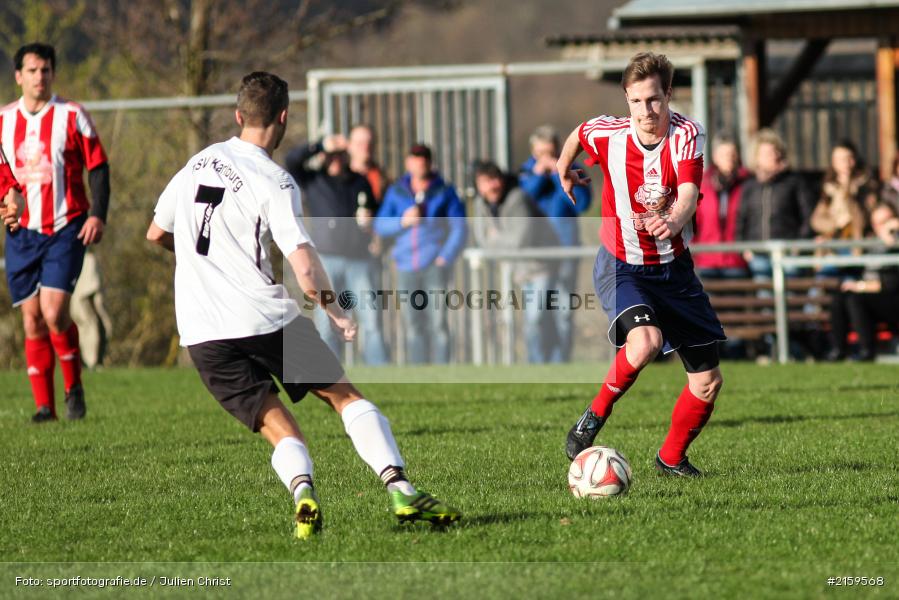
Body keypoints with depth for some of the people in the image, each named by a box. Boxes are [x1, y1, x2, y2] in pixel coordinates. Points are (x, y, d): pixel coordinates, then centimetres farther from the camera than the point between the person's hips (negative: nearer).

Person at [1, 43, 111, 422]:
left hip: (65, 230, -3)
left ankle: (74, 387, 6)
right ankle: (44, 404, 7)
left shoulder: (72, 116, -1)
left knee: (54, 312, -15)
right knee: (32, 320, 1)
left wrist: (97, 215, -9)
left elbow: (98, 168, 1)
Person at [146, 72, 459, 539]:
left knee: (278, 427, 4)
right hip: (264, 317, -4)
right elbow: (304, 264, -16)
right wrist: (338, 317, -4)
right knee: (344, 395, 6)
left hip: (200, 333, 5)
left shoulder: (197, 163, 12)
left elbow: (156, 234, 24)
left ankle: (301, 489, -25)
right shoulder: (273, 181, -6)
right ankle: (400, 489, -7)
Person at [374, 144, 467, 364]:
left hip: (434, 266, -3)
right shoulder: (396, 193, 11)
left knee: (437, 322, -10)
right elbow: (380, 226, 10)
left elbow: (459, 228, 3)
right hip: (406, 268, 3)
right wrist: (403, 221, -8)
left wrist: (445, 257, -6)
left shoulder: (444, 192, 3)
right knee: (412, 325, 4)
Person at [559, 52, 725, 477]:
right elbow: (576, 135, 9)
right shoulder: (606, 135, -16)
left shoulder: (687, 135, -16)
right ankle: (596, 414, -9)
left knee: (708, 381, 4)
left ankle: (672, 457, 28)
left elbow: (688, 196, -31)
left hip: (674, 267, 3)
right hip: (623, 267, -2)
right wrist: (564, 171, 27)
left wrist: (673, 222, -52)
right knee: (645, 340, -33)